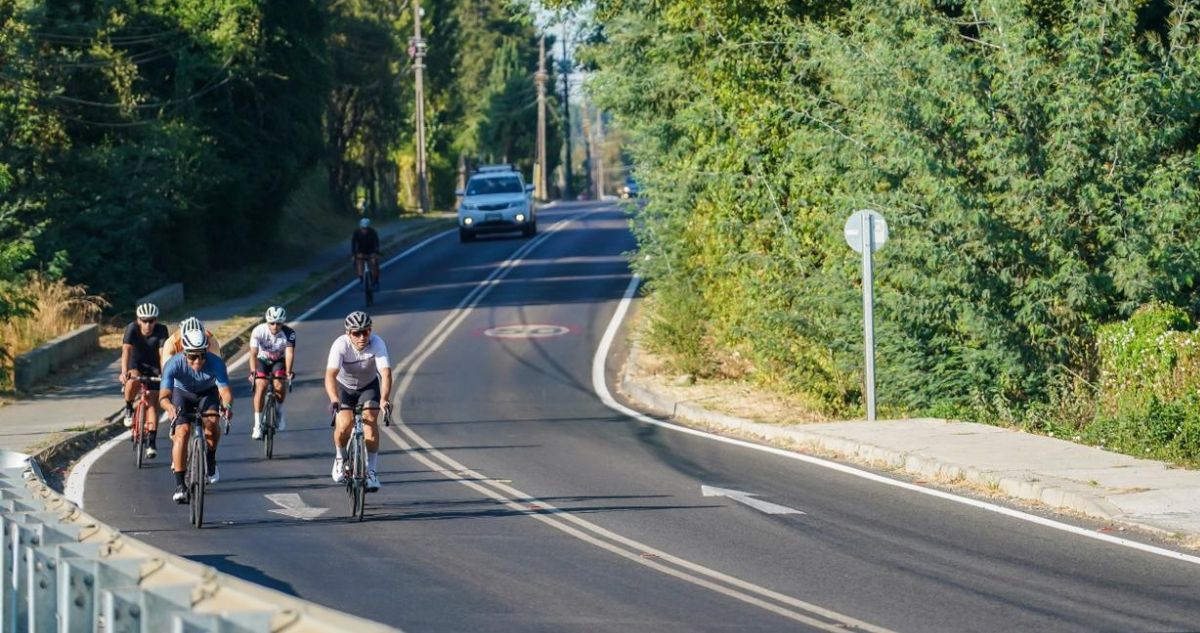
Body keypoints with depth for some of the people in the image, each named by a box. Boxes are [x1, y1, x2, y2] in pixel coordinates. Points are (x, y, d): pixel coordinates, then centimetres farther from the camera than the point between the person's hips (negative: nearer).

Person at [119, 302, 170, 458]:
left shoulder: (161, 330, -24)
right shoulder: (132, 328, -25)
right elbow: (126, 351, -35)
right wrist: (124, 372, -50)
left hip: (153, 367, 1)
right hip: (135, 364, -1)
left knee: (153, 402, -8)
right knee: (133, 380, -35)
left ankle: (152, 442, 0)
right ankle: (129, 409, -9)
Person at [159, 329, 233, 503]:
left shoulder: (216, 363, -33)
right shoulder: (174, 364, -34)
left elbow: (225, 390, -40)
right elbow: (163, 396, -41)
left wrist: (227, 405, -62)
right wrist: (170, 407, -64)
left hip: (207, 393, 1)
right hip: (182, 393, -1)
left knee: (211, 423, -26)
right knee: (182, 432, -19)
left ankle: (210, 459, 4)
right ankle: (180, 486, -15)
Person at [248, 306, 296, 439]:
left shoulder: (289, 333, -25)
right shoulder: (258, 331, -26)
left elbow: (289, 353, -33)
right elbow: (253, 353, -33)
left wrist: (288, 372, -47)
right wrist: (252, 372, -45)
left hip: (279, 361, 0)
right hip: (262, 360, 0)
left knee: (279, 385, -24)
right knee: (261, 385, -22)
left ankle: (280, 411, 7)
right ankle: (257, 425, -18)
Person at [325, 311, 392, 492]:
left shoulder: (377, 344, -29)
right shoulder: (340, 345, -31)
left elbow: (386, 373, -39)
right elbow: (330, 375, -42)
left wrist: (384, 399, -55)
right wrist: (334, 400, -58)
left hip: (369, 385, 1)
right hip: (344, 387, -1)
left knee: (370, 419, -23)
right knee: (344, 425, -20)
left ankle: (371, 471, -14)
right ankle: (341, 458, 13)